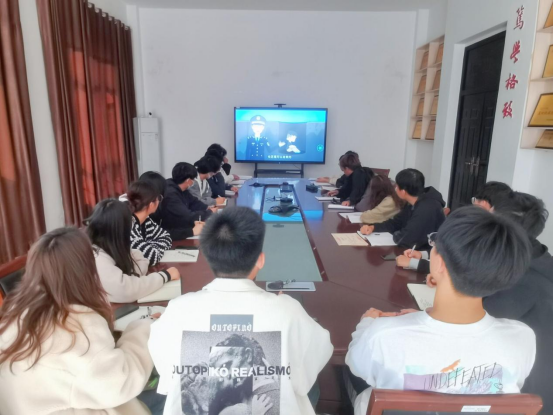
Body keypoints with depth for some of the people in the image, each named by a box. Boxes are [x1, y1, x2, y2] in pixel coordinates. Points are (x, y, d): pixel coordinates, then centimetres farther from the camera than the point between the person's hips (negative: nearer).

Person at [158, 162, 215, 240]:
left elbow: (193, 202, 13)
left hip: (180, 228, 9)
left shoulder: (180, 188, 0)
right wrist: (209, 212, -14)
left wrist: (207, 208, -6)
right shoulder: (170, 194, -29)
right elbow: (188, 217, -29)